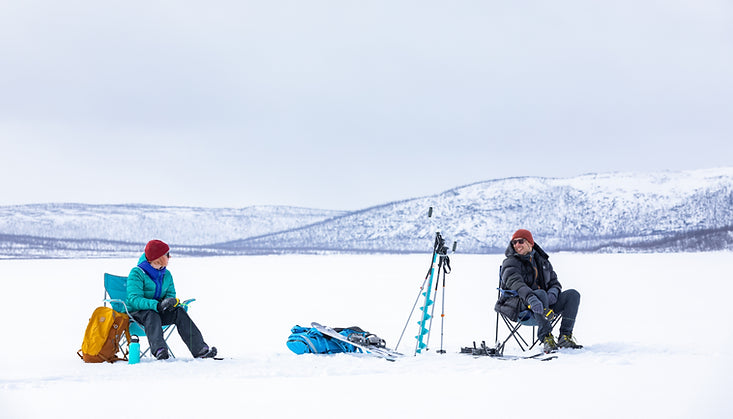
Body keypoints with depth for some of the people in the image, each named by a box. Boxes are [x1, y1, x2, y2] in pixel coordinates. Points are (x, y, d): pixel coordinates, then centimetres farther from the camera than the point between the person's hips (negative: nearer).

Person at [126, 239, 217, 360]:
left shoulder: (167, 275, 11)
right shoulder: (137, 273, -12)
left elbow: (170, 294, 8)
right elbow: (134, 300, -23)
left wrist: (171, 302, -20)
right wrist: (157, 305, -38)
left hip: (157, 311, 5)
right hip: (136, 313, -5)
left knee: (179, 311, -21)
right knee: (151, 314, -38)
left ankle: (200, 349, -32)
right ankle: (159, 350, -61)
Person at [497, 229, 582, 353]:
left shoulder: (542, 260, 16)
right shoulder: (511, 262, -3)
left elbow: (554, 281, 16)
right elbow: (515, 282, -23)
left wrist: (553, 292, -12)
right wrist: (530, 298, -43)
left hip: (546, 303, 6)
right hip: (520, 305, -6)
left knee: (573, 295, -13)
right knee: (541, 294, -38)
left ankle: (565, 337, -21)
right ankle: (546, 338, -41)